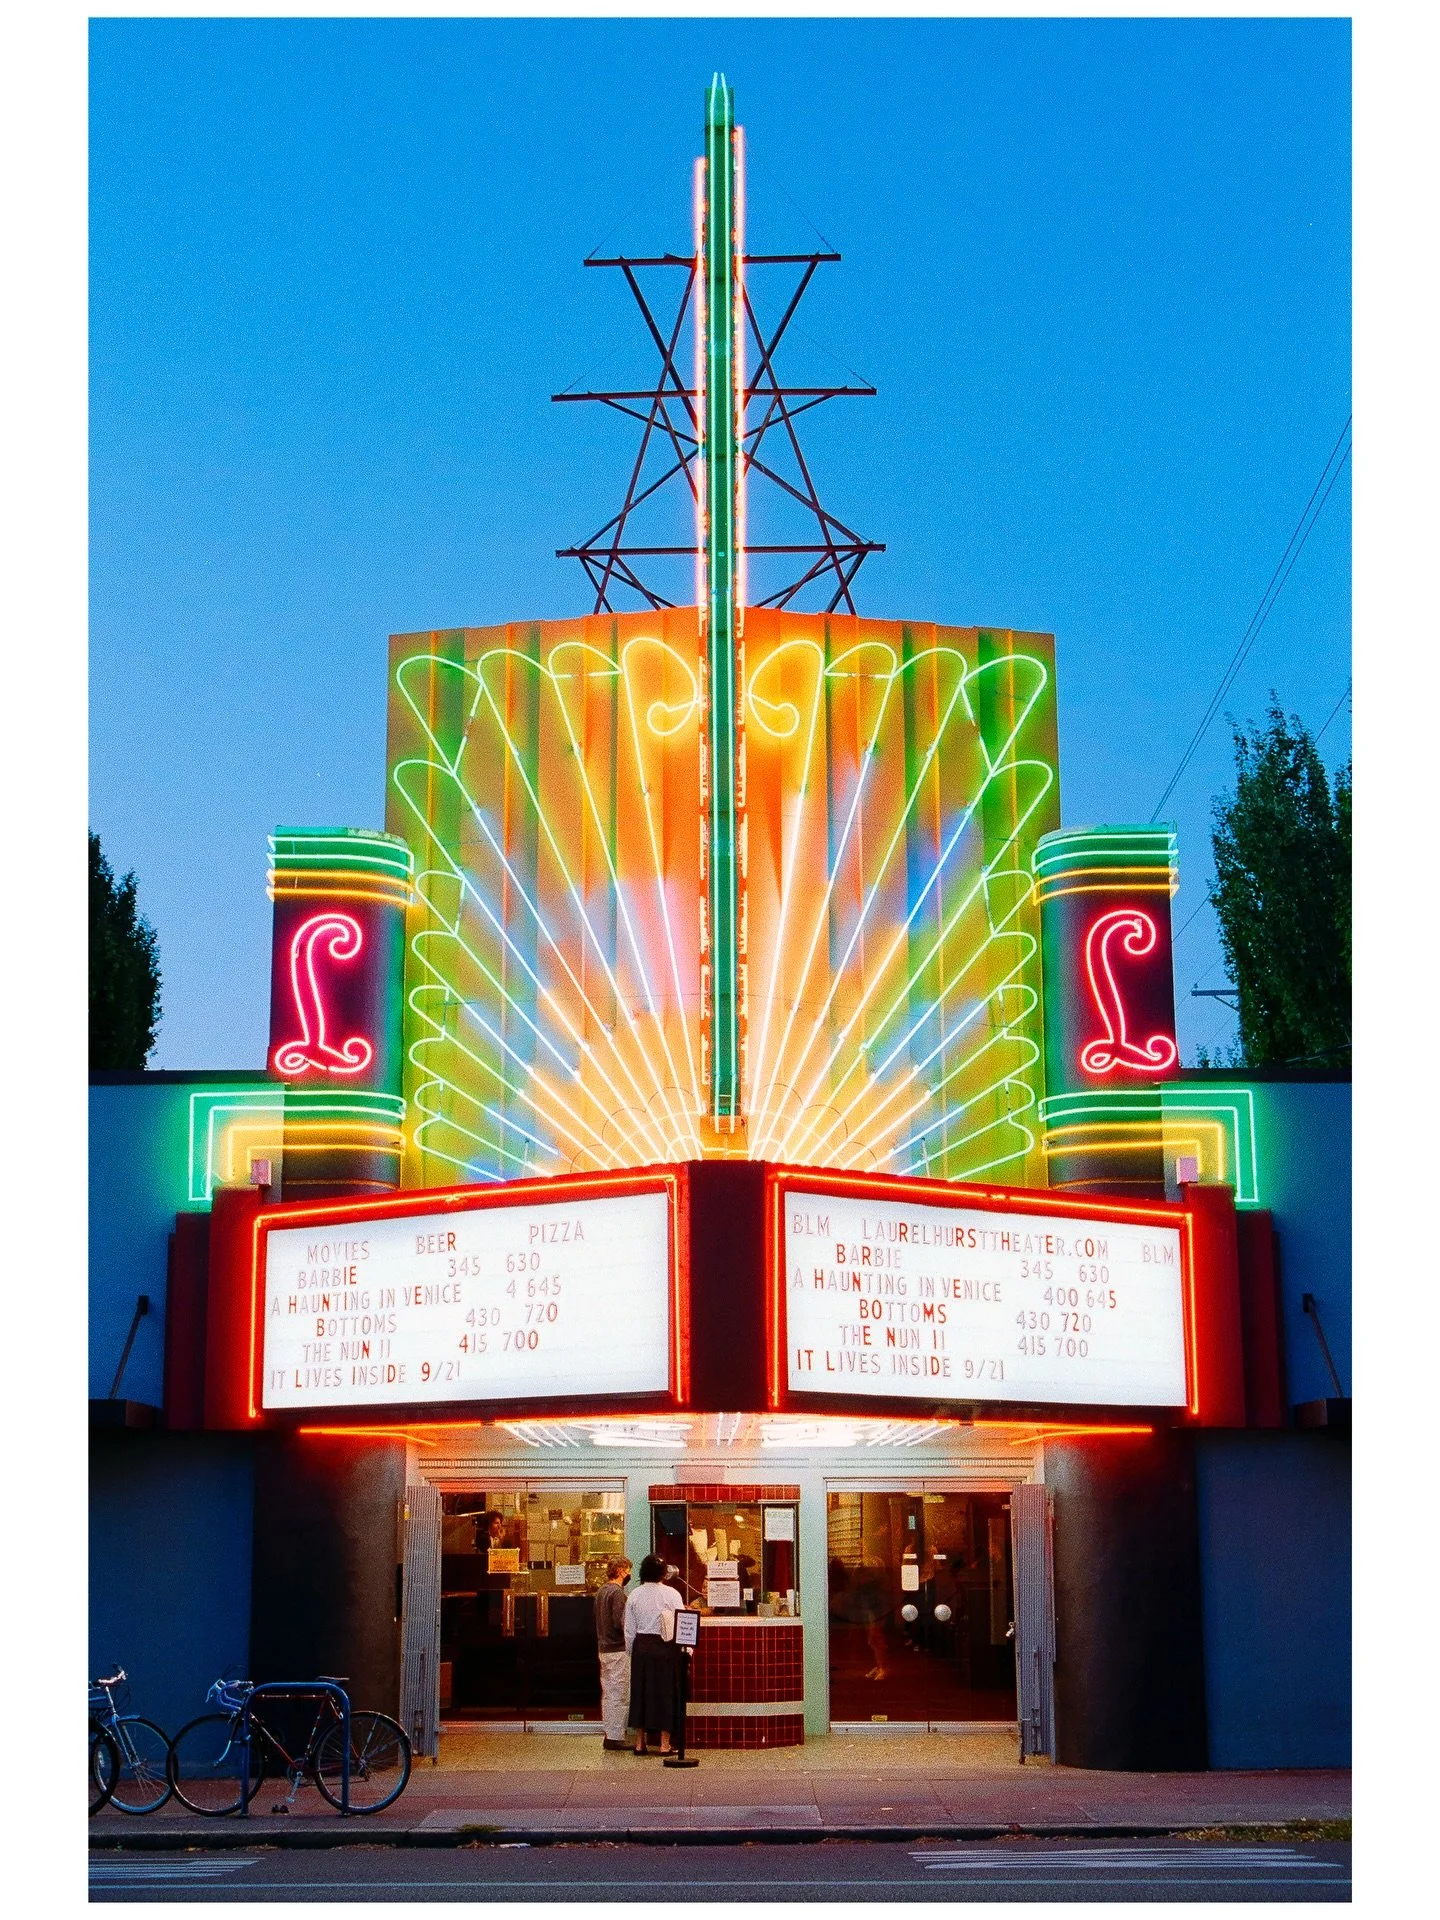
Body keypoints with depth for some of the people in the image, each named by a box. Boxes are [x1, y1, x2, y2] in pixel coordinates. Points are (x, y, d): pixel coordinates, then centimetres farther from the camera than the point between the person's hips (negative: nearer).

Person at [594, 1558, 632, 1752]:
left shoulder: (601, 1591, 13)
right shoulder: (617, 1592, -15)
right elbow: (620, 1622, -21)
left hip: (603, 1648, 9)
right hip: (618, 1649, -9)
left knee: (608, 1693, 13)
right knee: (619, 1694, -5)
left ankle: (609, 1735, 18)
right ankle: (615, 1737, -5)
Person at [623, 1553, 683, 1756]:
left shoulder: (635, 1595, 3)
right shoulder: (671, 1594, -7)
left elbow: (629, 1629, 6)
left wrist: (631, 1651, 16)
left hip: (641, 1647, 3)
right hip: (666, 1648, -3)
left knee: (641, 1692, 11)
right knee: (665, 1692, 4)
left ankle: (640, 1742, 15)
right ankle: (665, 1744, 5)